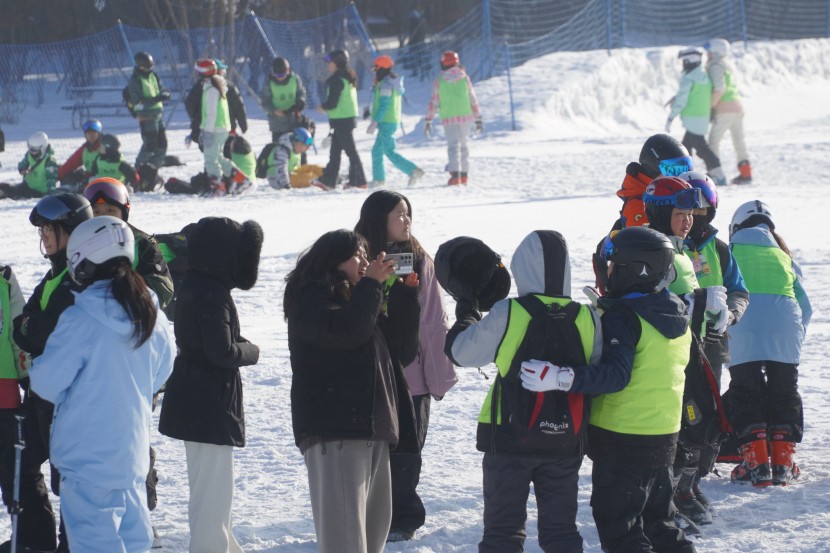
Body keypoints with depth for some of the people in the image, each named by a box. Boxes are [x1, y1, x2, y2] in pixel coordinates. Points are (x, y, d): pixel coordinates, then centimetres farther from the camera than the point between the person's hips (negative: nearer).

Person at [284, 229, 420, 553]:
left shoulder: (359, 300, 25)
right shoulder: (310, 300, -1)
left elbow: (402, 351, 19)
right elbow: (346, 331, -21)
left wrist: (405, 294, 10)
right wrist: (371, 284, -10)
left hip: (373, 429, 9)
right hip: (334, 430, -9)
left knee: (375, 524, 11)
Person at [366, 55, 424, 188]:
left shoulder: (385, 85, -16)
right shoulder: (393, 82, 14)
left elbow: (383, 106, -22)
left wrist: (374, 122, -23)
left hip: (386, 122, -10)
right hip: (393, 121, 10)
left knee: (389, 152, -11)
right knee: (377, 151, 15)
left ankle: (413, 171, -17)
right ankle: (379, 179, 19)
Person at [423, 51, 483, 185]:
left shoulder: (439, 80, -2)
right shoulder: (464, 77, 2)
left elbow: (433, 102, -1)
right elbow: (473, 100, 4)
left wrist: (428, 121, 6)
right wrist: (478, 119, 11)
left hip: (449, 118, -2)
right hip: (466, 117, 2)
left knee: (453, 145, -6)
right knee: (463, 145, 16)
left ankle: (455, 175, -22)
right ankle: (464, 175, 17)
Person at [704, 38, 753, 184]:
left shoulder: (715, 67, -11)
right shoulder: (727, 65, 17)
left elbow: (719, 88, -22)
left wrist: (710, 106, -16)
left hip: (724, 109, -9)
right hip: (737, 107, 9)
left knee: (714, 141, -3)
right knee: (739, 140, 13)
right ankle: (745, 173, 15)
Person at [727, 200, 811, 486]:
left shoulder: (733, 251, 16)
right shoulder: (784, 256, 25)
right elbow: (805, 307, 24)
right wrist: (796, 337, 35)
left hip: (745, 331, -3)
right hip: (785, 329, 3)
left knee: (745, 393, 3)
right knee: (785, 393, 11)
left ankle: (756, 464, -6)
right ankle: (783, 464, 6)